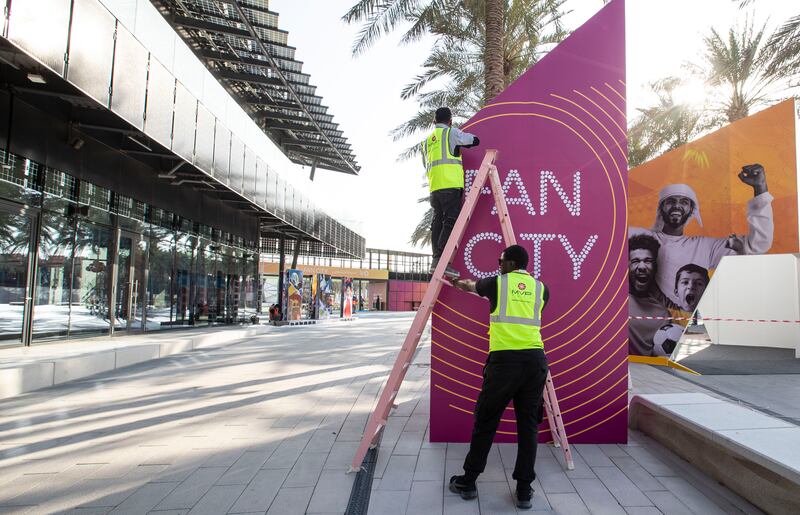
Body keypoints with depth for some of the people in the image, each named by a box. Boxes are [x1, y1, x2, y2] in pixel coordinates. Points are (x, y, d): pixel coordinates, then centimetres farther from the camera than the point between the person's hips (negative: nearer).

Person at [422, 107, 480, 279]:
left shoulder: (427, 140, 25)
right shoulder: (451, 133, 6)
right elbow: (475, 140, 12)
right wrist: (461, 145, 31)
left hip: (434, 186, 7)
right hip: (450, 184, -7)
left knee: (437, 222, 5)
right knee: (451, 221, -12)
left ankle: (436, 260, 1)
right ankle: (440, 260, -22)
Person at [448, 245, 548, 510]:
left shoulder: (497, 282, 7)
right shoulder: (541, 287, 14)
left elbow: (472, 286, 29)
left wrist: (458, 283, 52)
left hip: (504, 360, -3)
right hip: (535, 360, 3)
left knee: (485, 422, 7)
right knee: (528, 425, 11)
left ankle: (468, 482, 19)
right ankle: (524, 490, 14)